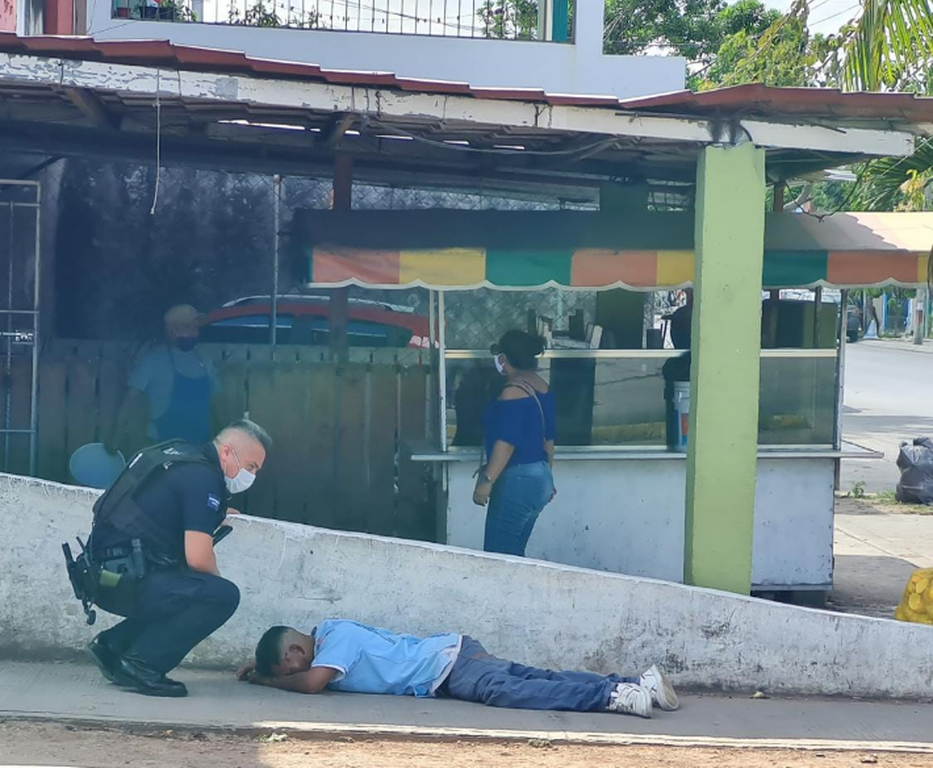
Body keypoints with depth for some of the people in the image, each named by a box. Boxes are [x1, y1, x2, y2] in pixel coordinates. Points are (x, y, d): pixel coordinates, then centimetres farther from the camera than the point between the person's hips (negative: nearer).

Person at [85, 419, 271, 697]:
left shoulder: (182, 456, 15)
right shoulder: (203, 477, -14)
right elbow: (198, 558, -20)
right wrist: (216, 579, 1)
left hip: (106, 573, 10)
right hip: (126, 580, -10)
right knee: (223, 596, -17)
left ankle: (112, 645, 18)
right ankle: (141, 664, -12)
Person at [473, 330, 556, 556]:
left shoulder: (514, 391, -16)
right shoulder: (542, 388, 11)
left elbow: (507, 442, -22)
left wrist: (486, 480, -21)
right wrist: (546, 475, 27)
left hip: (517, 481, -10)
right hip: (538, 478, 10)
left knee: (497, 555, -6)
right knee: (513, 553, 13)